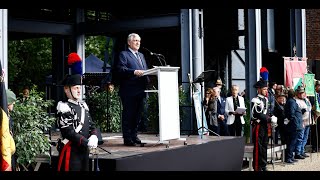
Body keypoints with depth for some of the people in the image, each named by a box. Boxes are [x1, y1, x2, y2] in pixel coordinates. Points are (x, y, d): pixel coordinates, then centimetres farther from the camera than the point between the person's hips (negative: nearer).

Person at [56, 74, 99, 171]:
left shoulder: (83, 105, 14)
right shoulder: (64, 107, -11)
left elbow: (92, 125, 13)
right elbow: (68, 132, -18)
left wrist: (94, 137, -9)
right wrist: (86, 142, -22)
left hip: (84, 151, 8)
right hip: (70, 151, -8)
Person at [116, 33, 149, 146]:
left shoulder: (141, 55, 24)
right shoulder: (123, 54, -1)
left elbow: (145, 71, 23)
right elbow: (120, 69, -14)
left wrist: (147, 79, 2)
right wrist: (134, 72, -26)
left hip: (140, 90, 8)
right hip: (129, 91, -8)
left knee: (138, 115, 11)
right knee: (128, 115, -4)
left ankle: (134, 137, 19)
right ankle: (127, 139, 1)